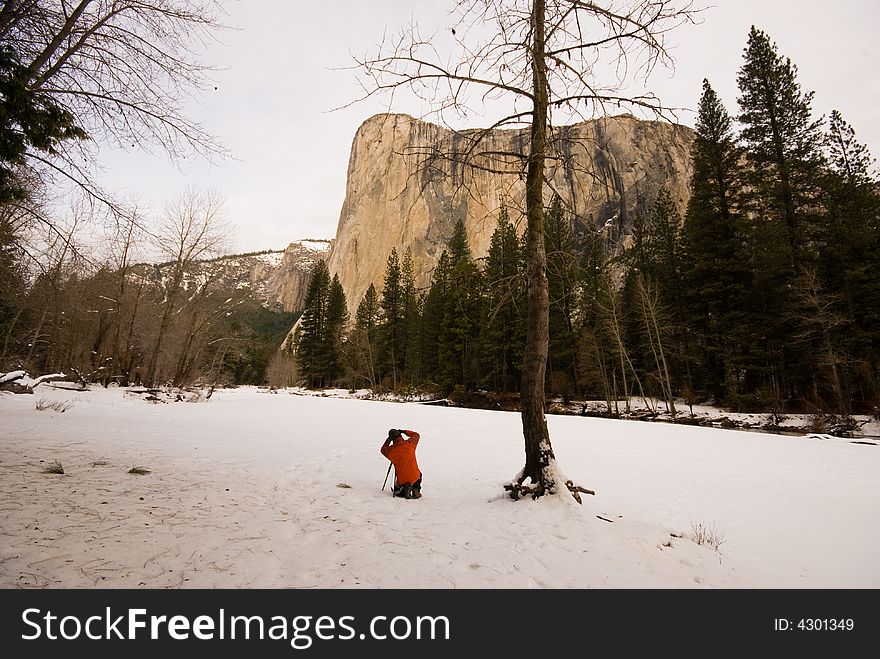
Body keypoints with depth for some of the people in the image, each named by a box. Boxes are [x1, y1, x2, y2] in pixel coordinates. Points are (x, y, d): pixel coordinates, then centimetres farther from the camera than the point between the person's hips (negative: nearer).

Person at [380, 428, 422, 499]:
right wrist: (404, 431, 12)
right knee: (419, 474, 37)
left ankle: (404, 489, -1)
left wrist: (388, 439, 12)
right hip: (414, 477, 1)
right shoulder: (410, 443, -11)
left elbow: (383, 449, 12)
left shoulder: (390, 450, -13)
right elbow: (416, 435, 11)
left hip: (401, 480, 0)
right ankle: (416, 491, 14)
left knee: (396, 491, 30)